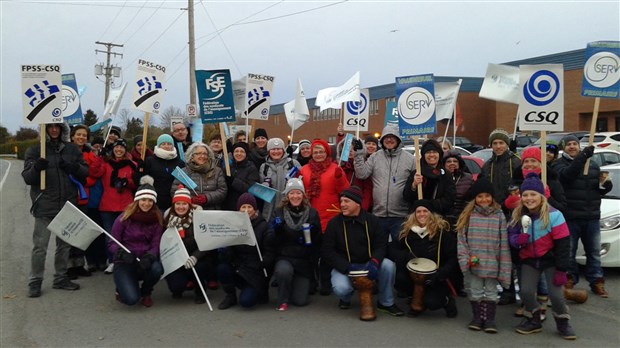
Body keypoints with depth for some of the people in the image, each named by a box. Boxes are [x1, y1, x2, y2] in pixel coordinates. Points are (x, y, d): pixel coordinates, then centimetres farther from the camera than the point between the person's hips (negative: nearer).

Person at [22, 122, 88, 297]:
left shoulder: (72, 149, 7)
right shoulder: (35, 150, -1)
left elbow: (85, 172, 6)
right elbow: (27, 178, -6)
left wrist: (74, 167, -16)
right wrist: (36, 168, -27)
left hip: (68, 205, 4)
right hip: (44, 207, -3)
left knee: (64, 244, 13)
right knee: (40, 246, -2)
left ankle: (61, 278, 26)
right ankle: (35, 282, 11)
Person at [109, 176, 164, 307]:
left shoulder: (157, 220, 1)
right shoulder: (124, 218, -5)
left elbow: (156, 245, -5)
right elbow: (112, 243, -5)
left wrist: (149, 257, -28)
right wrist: (122, 254, -26)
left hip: (145, 262, 3)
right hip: (124, 263, -2)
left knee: (157, 268, -33)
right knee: (131, 299, -24)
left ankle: (146, 292, 2)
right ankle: (122, 288, 16)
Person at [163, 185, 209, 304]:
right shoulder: (168, 217, 1)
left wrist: (195, 257, -31)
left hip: (195, 260, -1)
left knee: (198, 266, -34)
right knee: (176, 285, -23)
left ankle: (199, 291, 0)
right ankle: (178, 289, 19)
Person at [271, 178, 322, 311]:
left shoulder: (312, 213, 1)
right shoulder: (279, 212, -1)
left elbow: (318, 242, 3)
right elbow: (274, 241, -1)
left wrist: (312, 231, -16)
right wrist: (276, 229, -20)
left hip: (304, 260, 1)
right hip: (284, 257, -1)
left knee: (301, 300, -6)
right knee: (284, 271, -36)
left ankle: (303, 283, 31)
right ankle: (283, 300, -5)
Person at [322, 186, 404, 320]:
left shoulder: (371, 220, -4)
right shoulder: (334, 223, -9)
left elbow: (381, 244, -5)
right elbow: (327, 251, -12)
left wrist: (374, 262, -27)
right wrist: (348, 267, -24)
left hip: (368, 264, 2)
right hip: (343, 267, -2)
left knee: (388, 265, -26)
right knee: (340, 288, -31)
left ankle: (386, 303, -1)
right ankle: (346, 299, 11)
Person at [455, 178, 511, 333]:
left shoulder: (499, 215, -2)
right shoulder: (468, 215, 0)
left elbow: (504, 243, -1)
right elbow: (461, 238, 1)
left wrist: (504, 267, -4)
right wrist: (465, 258, -9)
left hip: (492, 263, -1)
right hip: (473, 263, 1)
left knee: (491, 292, 9)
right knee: (475, 291, 10)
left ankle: (490, 319, 19)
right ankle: (477, 317, 24)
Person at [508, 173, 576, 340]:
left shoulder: (553, 215, -19)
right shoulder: (517, 215, -5)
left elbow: (563, 244, -17)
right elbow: (511, 235, 2)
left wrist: (561, 270, -17)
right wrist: (517, 240, -24)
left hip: (550, 259, -4)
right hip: (529, 260, 4)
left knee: (556, 294, -7)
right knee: (526, 292, -6)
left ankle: (563, 323, 20)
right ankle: (533, 321, 20)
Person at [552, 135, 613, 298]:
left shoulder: (593, 165, 15)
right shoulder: (559, 164, -3)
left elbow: (599, 188, 21)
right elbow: (567, 174, -26)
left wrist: (605, 186, -3)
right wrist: (582, 156, -36)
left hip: (592, 217, 5)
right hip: (570, 217, -5)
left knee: (594, 252, 11)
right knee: (569, 253, 3)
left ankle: (596, 282, 20)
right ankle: (569, 280, 15)